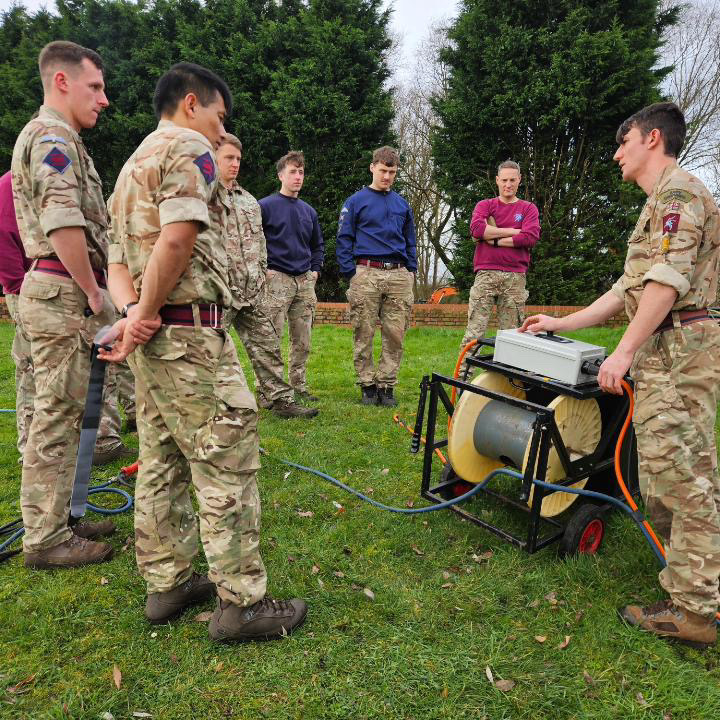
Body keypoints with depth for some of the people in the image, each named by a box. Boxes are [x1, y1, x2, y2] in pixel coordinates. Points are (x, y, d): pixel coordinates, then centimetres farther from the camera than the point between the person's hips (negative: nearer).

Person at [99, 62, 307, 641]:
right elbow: (178, 239, -21)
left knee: (161, 463, 13)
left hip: (153, 337, 10)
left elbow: (118, 259, 15)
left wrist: (131, 311, -2)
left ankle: (167, 583, 24)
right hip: (191, 333, -10)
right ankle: (242, 603, 4)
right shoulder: (189, 148, -4)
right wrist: (143, 318, -13)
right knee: (227, 464, -5)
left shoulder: (133, 165, 25)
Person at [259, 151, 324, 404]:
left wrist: (315, 270, 15)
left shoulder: (309, 211, 17)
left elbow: (318, 245, 28)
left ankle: (299, 386, 20)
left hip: (305, 281, 6)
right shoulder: (265, 206, -1)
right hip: (277, 279, -6)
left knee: (302, 341, 9)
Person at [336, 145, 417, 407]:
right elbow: (344, 240, 2)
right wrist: (350, 274, -6)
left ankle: (387, 385, 11)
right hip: (366, 273, -3)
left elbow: (410, 242, 21)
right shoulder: (356, 201, 6)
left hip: (398, 275, 3)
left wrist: (411, 271, 10)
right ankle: (367, 384, 11)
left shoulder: (402, 204, 18)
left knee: (395, 335, 1)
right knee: (364, 334, 0)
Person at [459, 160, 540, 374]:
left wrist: (494, 240, -4)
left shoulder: (528, 208, 16)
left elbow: (531, 237, -3)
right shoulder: (484, 205, 16)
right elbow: (476, 228, -6)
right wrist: (512, 231, -3)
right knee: (474, 330, -8)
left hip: (515, 277, 1)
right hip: (486, 274, -1)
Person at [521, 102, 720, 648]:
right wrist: (561, 324, 25)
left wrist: (624, 350, -22)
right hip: (661, 354, 10)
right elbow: (629, 289, 26)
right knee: (669, 475, 12)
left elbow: (669, 279, -19)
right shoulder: (660, 203, 27)